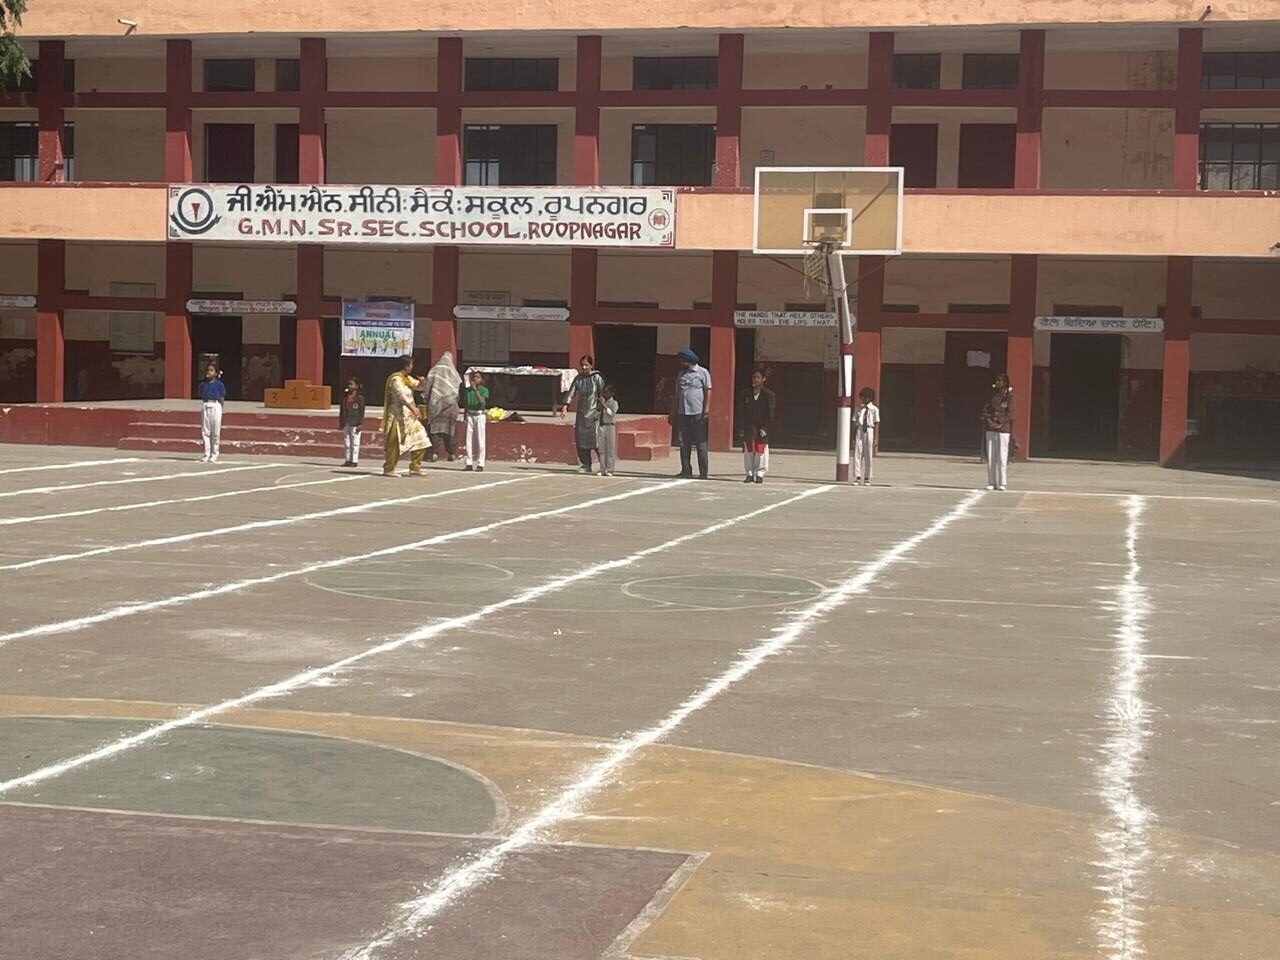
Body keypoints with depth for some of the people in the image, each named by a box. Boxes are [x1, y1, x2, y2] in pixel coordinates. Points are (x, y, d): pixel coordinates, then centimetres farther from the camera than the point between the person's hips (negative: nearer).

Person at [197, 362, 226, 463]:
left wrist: (219, 409, -4)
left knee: (215, 432, -1)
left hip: (215, 406, -4)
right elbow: (202, 397, 14)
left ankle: (214, 455, 7)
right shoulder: (203, 384, 11)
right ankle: (206, 454, 9)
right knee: (205, 432, 4)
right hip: (205, 407, 4)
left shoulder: (219, 384, 0)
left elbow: (222, 399, 1)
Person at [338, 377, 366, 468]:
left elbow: (361, 411, -5)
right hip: (346, 423, 5)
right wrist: (340, 423, 12)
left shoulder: (359, 397, -3)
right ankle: (348, 460, 13)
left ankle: (354, 460, 1)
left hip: (354, 424, -5)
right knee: (346, 443, 8)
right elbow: (341, 410, 15)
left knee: (355, 443, -2)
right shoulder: (345, 396, 11)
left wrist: (360, 424, -11)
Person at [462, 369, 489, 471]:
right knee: (469, 440, 3)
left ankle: (480, 464, -1)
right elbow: (465, 404, 14)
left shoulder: (484, 390, -1)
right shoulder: (468, 390, 9)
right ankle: (469, 463, 7)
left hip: (480, 415, -4)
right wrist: (465, 417, 12)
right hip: (470, 415, 4)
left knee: (480, 440, -4)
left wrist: (476, 390, -23)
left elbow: (482, 401, -18)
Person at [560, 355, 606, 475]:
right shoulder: (578, 378, 7)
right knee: (581, 441, 3)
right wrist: (564, 407, -10)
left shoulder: (597, 378, -3)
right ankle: (585, 466, 11)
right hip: (581, 414, 5)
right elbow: (571, 393, 3)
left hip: (594, 414, -5)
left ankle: (604, 467, -7)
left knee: (597, 440, -10)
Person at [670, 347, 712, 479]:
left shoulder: (703, 373, 2)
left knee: (701, 443, -4)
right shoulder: (681, 374, 17)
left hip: (698, 414, -5)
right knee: (684, 443, 4)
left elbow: (708, 392, -3)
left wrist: (706, 410, -11)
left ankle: (703, 472, -1)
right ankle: (686, 471, 9)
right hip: (682, 413, 5)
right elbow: (677, 395, 19)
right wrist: (673, 414, 14)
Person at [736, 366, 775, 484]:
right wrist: (741, 428, -1)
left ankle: (760, 474, 6)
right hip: (748, 428, 2)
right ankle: (750, 473, 12)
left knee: (761, 451, -3)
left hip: (761, 429, -2)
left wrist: (765, 429, -10)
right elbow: (741, 412, 7)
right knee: (748, 451, 4)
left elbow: (770, 413, -1)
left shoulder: (768, 395, 2)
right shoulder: (746, 394, 8)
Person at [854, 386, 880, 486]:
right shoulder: (859, 409, 9)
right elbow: (855, 424, 10)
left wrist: (875, 439, -6)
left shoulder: (874, 409, 0)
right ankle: (857, 477, 0)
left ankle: (867, 479, 9)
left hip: (869, 432, -2)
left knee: (868, 456, 2)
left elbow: (876, 424, -2)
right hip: (859, 432, 3)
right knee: (857, 455, -4)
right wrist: (853, 437, 6)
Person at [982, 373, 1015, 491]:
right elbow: (985, 410, 9)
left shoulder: (1009, 396, 0)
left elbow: (1009, 413, -6)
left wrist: (1000, 424, -13)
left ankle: (1002, 483, -2)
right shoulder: (993, 396, 13)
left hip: (1003, 430, -5)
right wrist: (988, 422, -7)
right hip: (991, 430, 5)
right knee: (990, 457, 3)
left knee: (1002, 457, -7)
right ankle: (991, 483, 8)